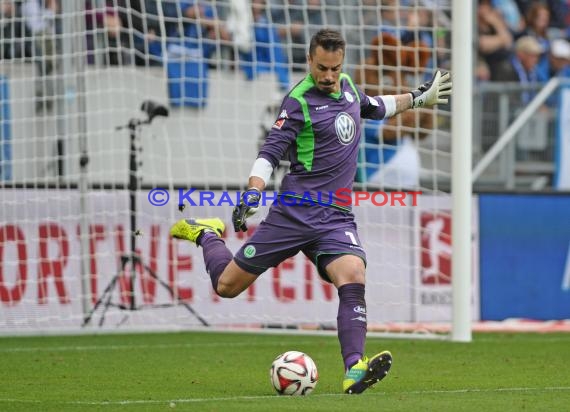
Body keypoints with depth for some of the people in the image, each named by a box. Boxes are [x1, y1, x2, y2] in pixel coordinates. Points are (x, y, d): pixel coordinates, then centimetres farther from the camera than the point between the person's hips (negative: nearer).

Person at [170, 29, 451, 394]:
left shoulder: (346, 85, 11)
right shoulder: (299, 101, -10)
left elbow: (372, 107, 34)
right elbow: (270, 152, -14)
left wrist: (418, 98, 36)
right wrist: (252, 194, -29)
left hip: (336, 217, 4)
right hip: (295, 212, -4)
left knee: (353, 279, -24)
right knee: (227, 286, 3)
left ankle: (355, 371, -34)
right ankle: (206, 234, 36)